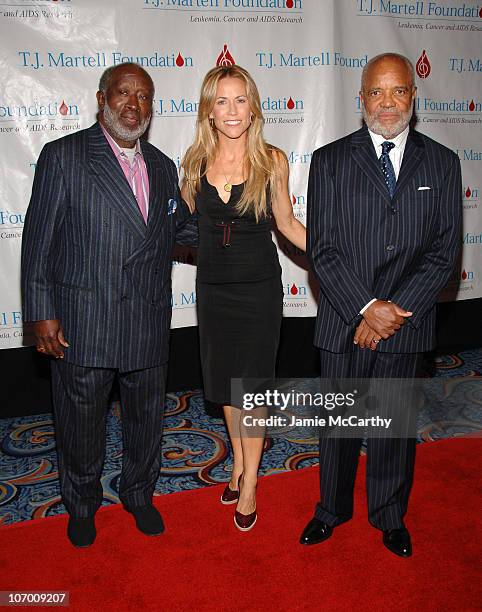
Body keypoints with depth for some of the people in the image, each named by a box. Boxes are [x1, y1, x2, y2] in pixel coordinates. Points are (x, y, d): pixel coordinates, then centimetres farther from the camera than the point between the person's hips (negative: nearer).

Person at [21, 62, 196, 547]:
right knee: (80, 422, 14)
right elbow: (39, 240, -8)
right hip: (81, 324, -4)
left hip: (148, 324, 5)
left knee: (146, 417, 18)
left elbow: (179, 227, 19)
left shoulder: (162, 166, 11)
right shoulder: (63, 156, -6)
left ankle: (139, 494, 43)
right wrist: (41, 313, -12)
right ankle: (82, 503, 39)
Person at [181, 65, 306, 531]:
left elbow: (286, 222, 0)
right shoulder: (196, 161, -2)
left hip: (258, 287, -3)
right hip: (212, 286, 3)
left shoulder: (271, 160, -9)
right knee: (225, 381, 16)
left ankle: (249, 483, 24)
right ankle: (239, 463, 39)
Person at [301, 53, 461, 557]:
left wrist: (394, 311, -13)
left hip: (406, 323, 1)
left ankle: (390, 516, 38)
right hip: (344, 321, -1)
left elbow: (444, 250, -3)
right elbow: (321, 248, -7)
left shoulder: (442, 163, 3)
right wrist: (366, 307, -15)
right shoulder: (330, 160, -1)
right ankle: (332, 509, 38)